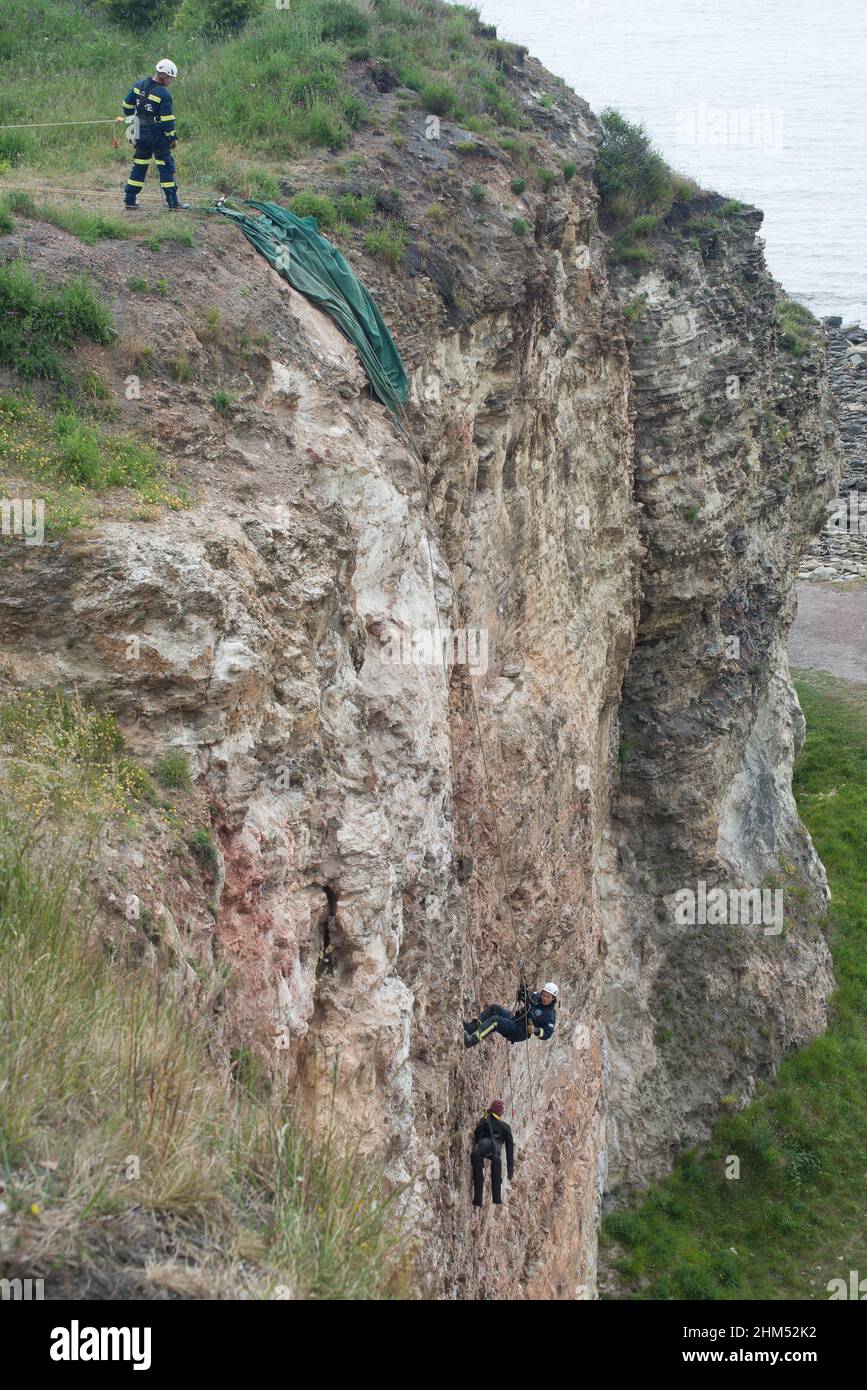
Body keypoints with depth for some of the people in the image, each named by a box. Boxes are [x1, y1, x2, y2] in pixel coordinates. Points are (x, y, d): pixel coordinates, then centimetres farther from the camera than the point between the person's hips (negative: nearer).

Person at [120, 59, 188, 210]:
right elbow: (167, 120, -16)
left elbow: (127, 104, 12)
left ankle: (129, 200, 14)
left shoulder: (139, 85, 3)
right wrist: (173, 137, -5)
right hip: (158, 136, -6)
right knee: (166, 167, 2)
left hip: (141, 134, 6)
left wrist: (130, 116, 30)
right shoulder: (164, 94, -18)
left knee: (139, 166, 14)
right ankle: (173, 202, 3)